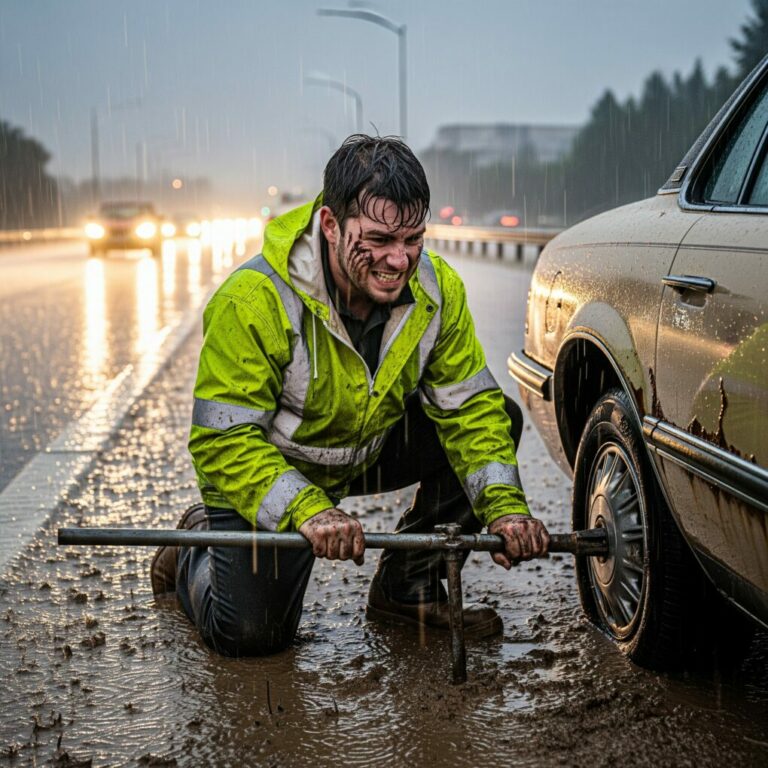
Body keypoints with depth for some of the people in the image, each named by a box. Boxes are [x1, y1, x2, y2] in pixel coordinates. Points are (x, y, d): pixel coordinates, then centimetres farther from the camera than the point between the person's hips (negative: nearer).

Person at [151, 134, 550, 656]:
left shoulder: (438, 289, -17)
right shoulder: (252, 302, -32)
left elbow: (471, 406, -12)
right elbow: (222, 442, -30)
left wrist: (504, 505, -27)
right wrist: (305, 510, -45)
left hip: (373, 449, 5)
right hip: (272, 468, -5)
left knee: (500, 419, -11)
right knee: (250, 635, -16)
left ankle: (407, 586, 3)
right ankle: (200, 547, 20)